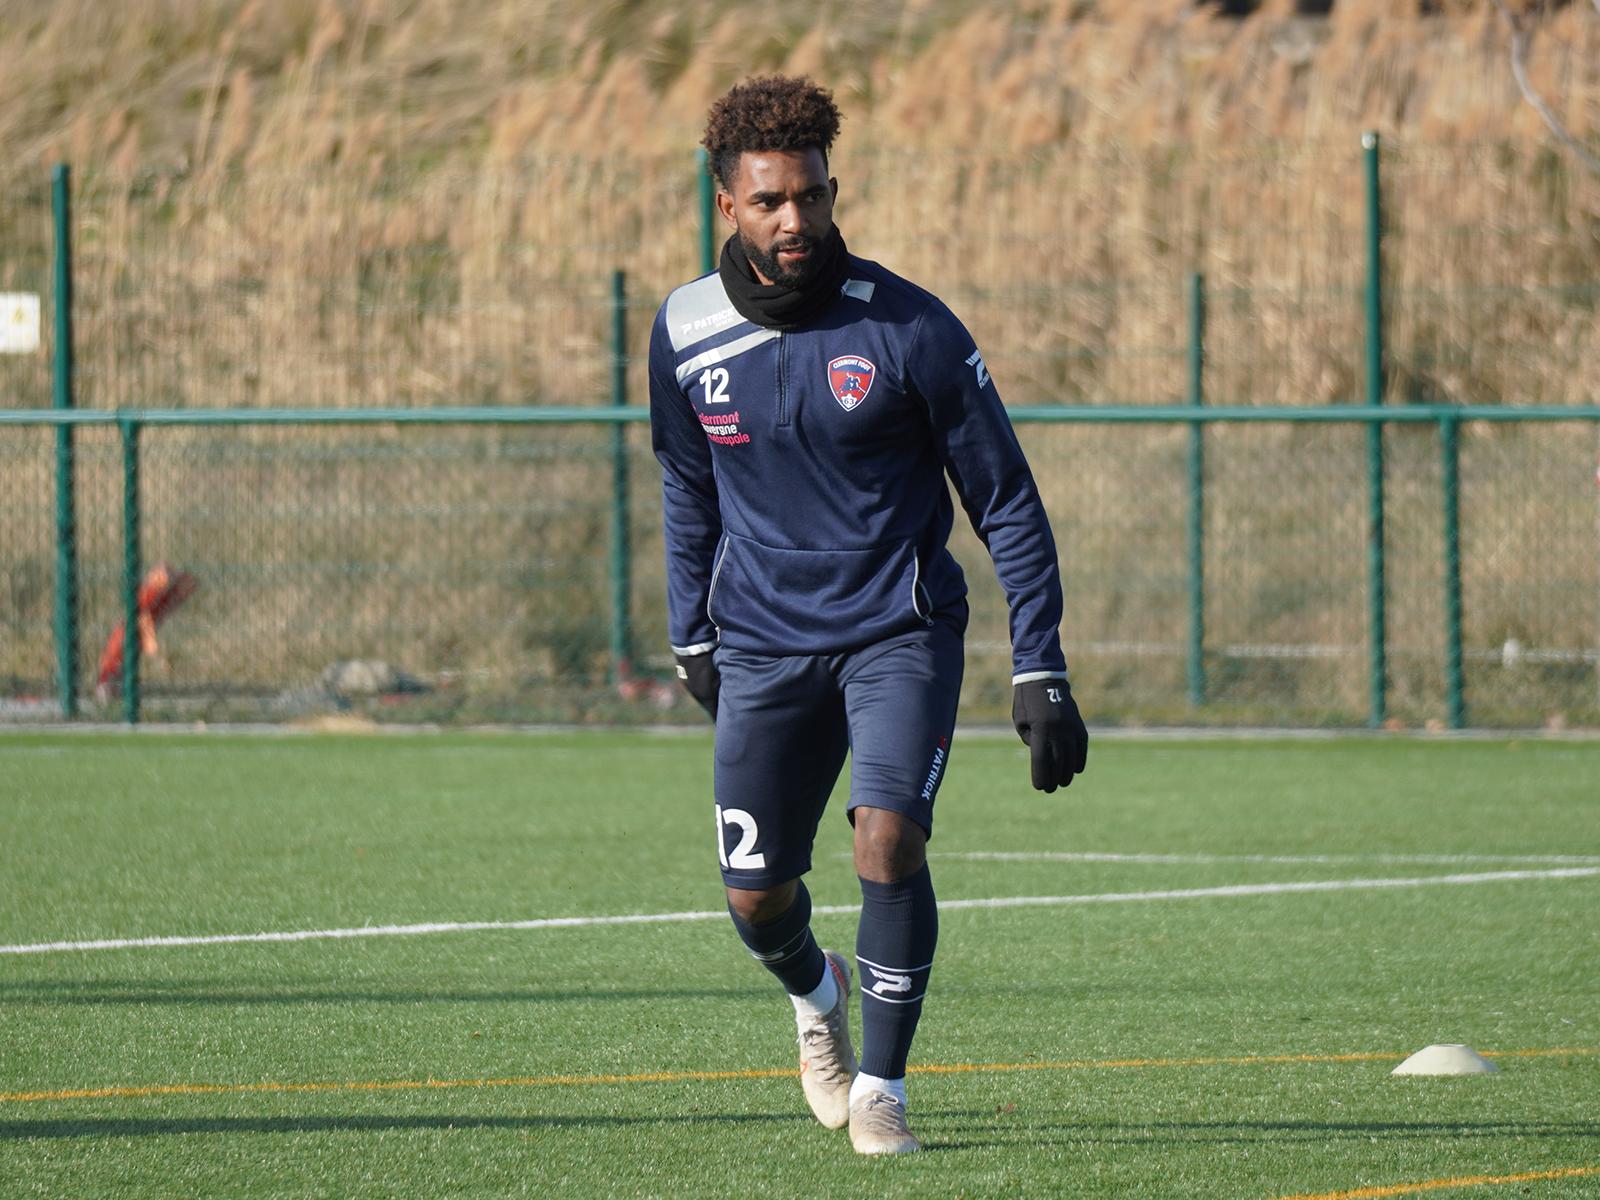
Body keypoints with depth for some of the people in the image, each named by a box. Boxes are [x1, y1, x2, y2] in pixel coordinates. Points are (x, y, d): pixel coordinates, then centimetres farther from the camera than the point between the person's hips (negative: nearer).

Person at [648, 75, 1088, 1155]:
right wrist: (692, 639, 17)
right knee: (755, 899, 3)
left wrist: (1040, 673, -10)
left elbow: (1005, 499, -6)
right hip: (763, 647, 3)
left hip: (900, 630, -3)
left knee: (889, 839, -23)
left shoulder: (909, 330, -13)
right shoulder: (686, 334, -3)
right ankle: (819, 994, 39)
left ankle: (879, 1088, -6)